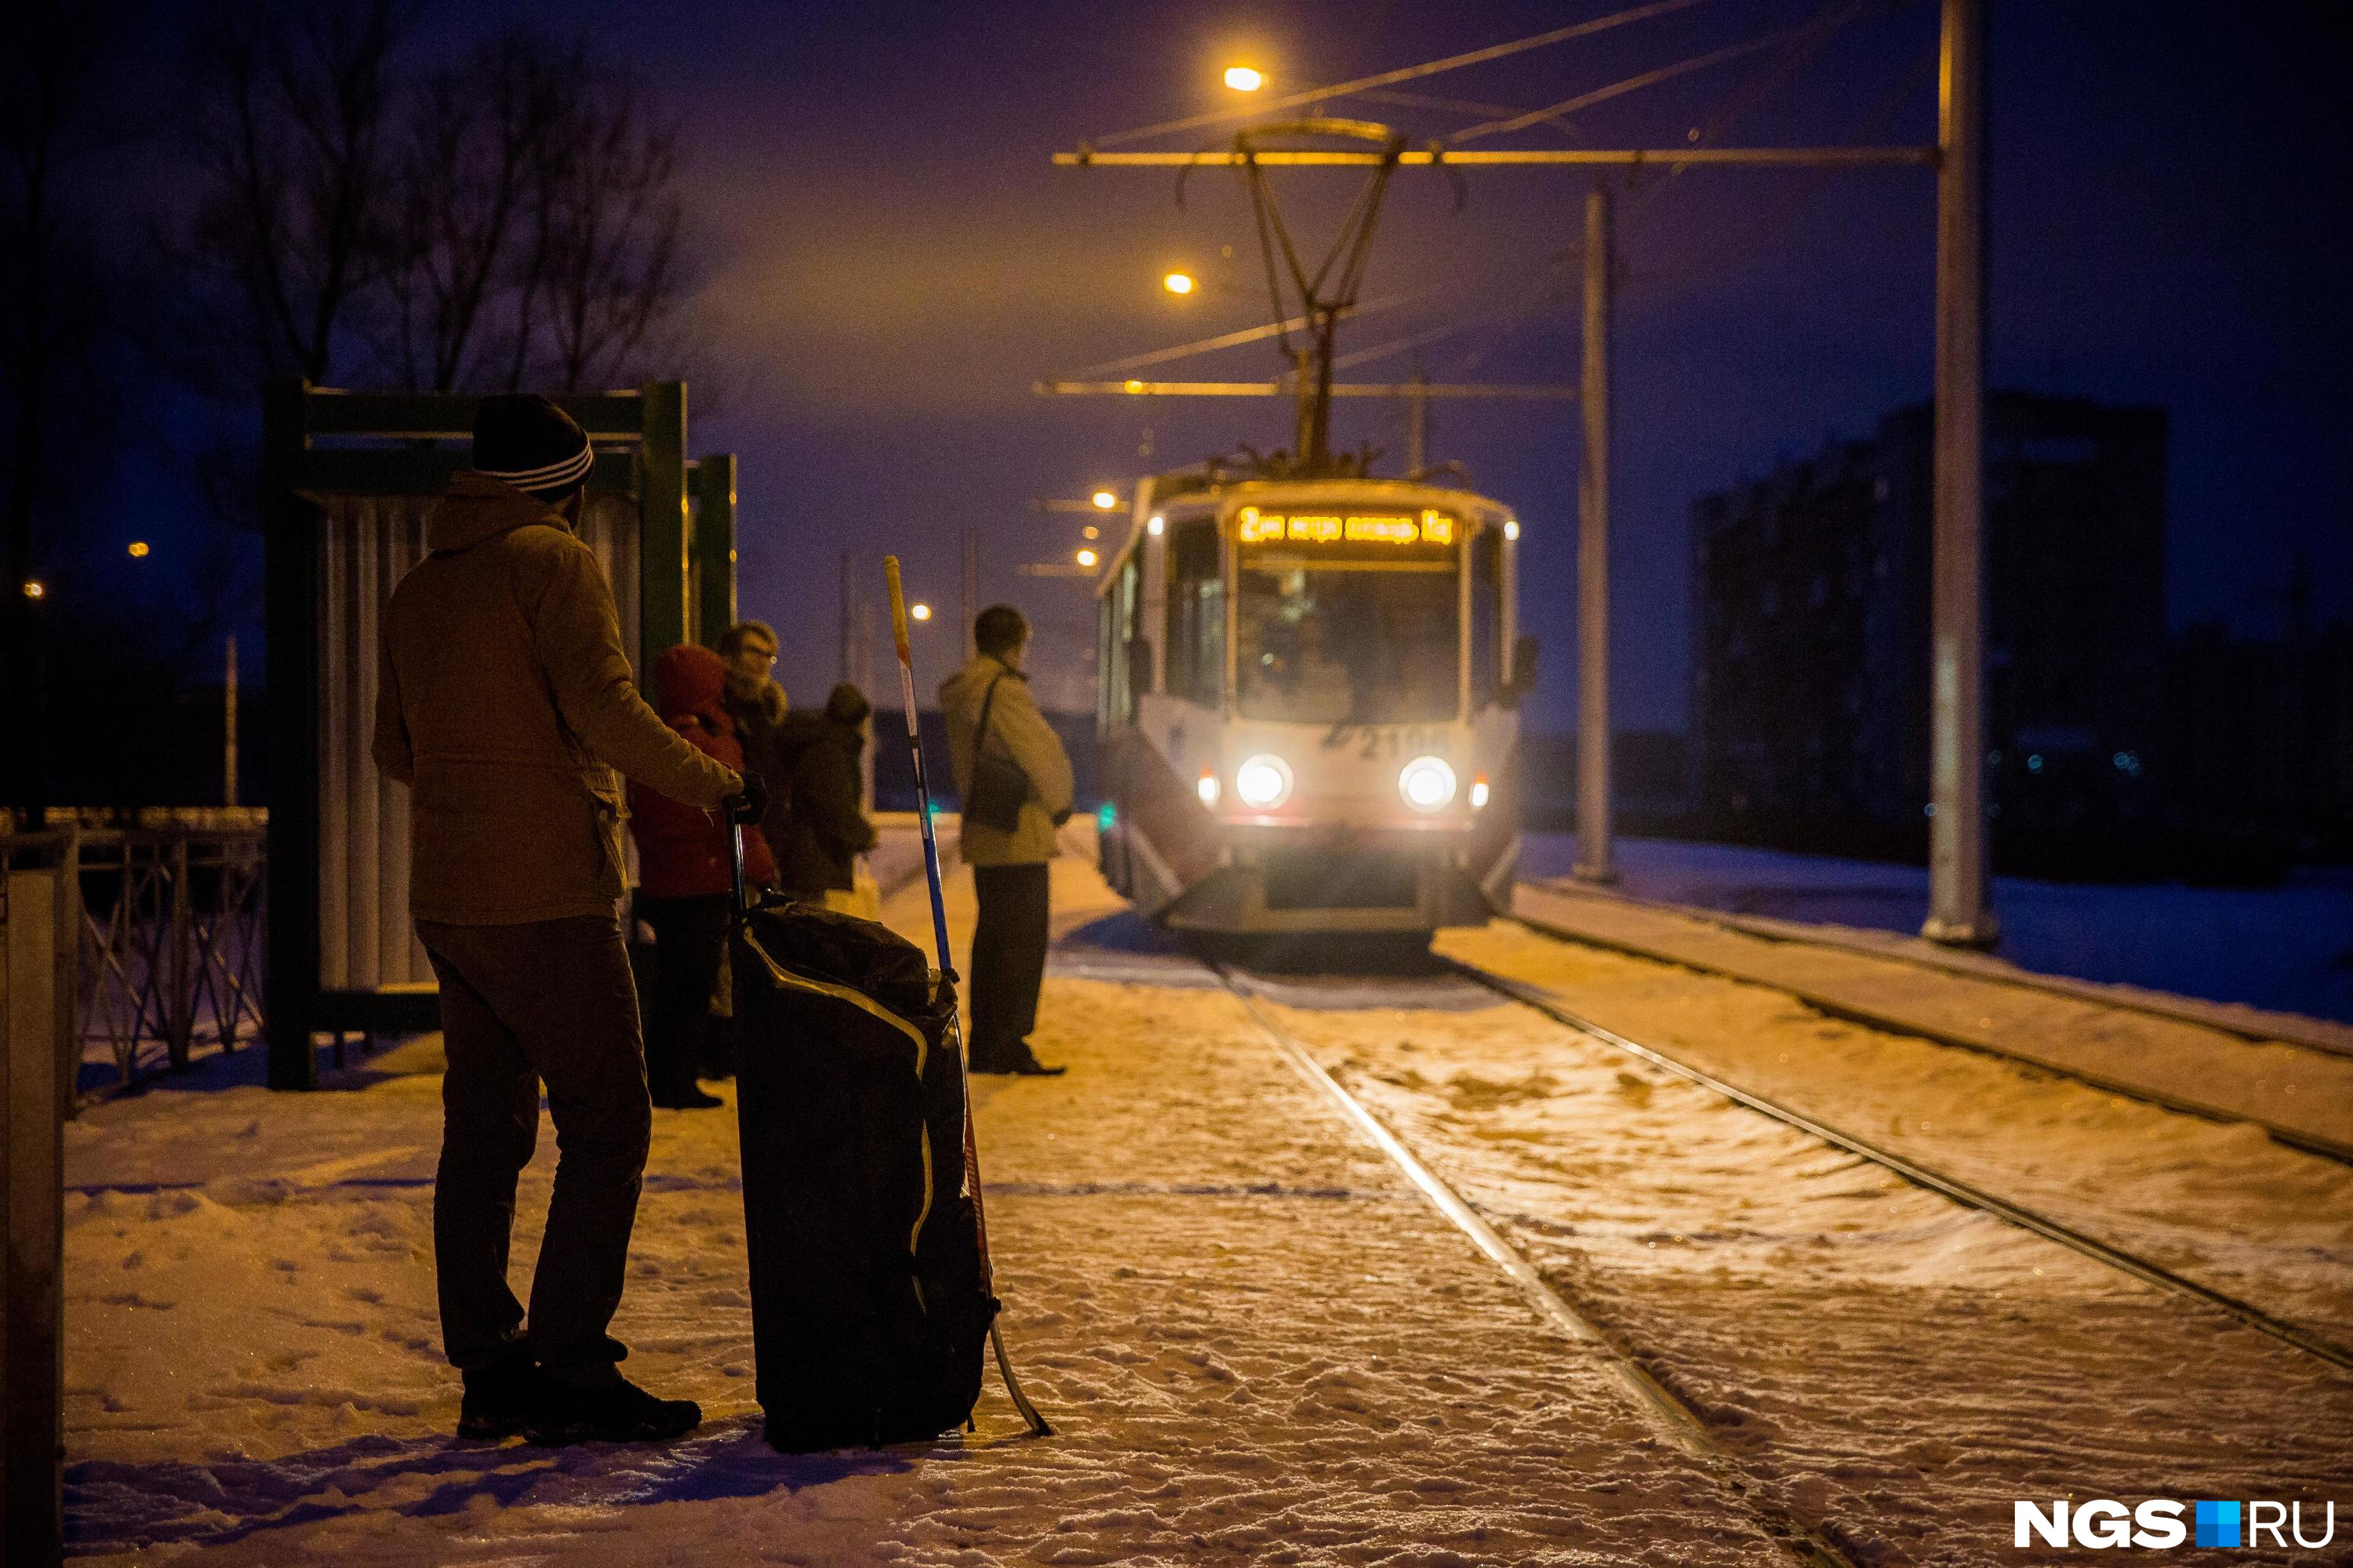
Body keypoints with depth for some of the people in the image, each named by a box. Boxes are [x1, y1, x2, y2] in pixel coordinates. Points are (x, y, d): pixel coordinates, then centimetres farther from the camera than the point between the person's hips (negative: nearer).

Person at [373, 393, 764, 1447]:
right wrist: (721, 785, -8)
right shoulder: (552, 561, -6)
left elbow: (394, 748, 21)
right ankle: (570, 1369, -8)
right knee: (607, 1121, -5)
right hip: (545, 894, -8)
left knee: (483, 1125, 10)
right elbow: (604, 708, -17)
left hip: (446, 895, 8)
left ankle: (488, 1370, 12)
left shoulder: (417, 589, 17)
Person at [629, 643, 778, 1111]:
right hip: (705, 884, -8)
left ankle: (661, 1082, 20)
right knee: (694, 987, -3)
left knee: (672, 983, 15)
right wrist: (763, 872, -6)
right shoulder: (710, 745, -15)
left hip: (658, 883, 8)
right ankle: (676, 1085, -2)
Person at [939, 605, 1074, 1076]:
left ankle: (984, 1047, 19)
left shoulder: (960, 696, 13)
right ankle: (1007, 1046, -6)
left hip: (982, 833, 9)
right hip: (1018, 834, -9)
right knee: (1023, 941, -6)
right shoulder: (1005, 691, -16)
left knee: (992, 936, 15)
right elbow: (1043, 754, -14)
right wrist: (1059, 802, 4)